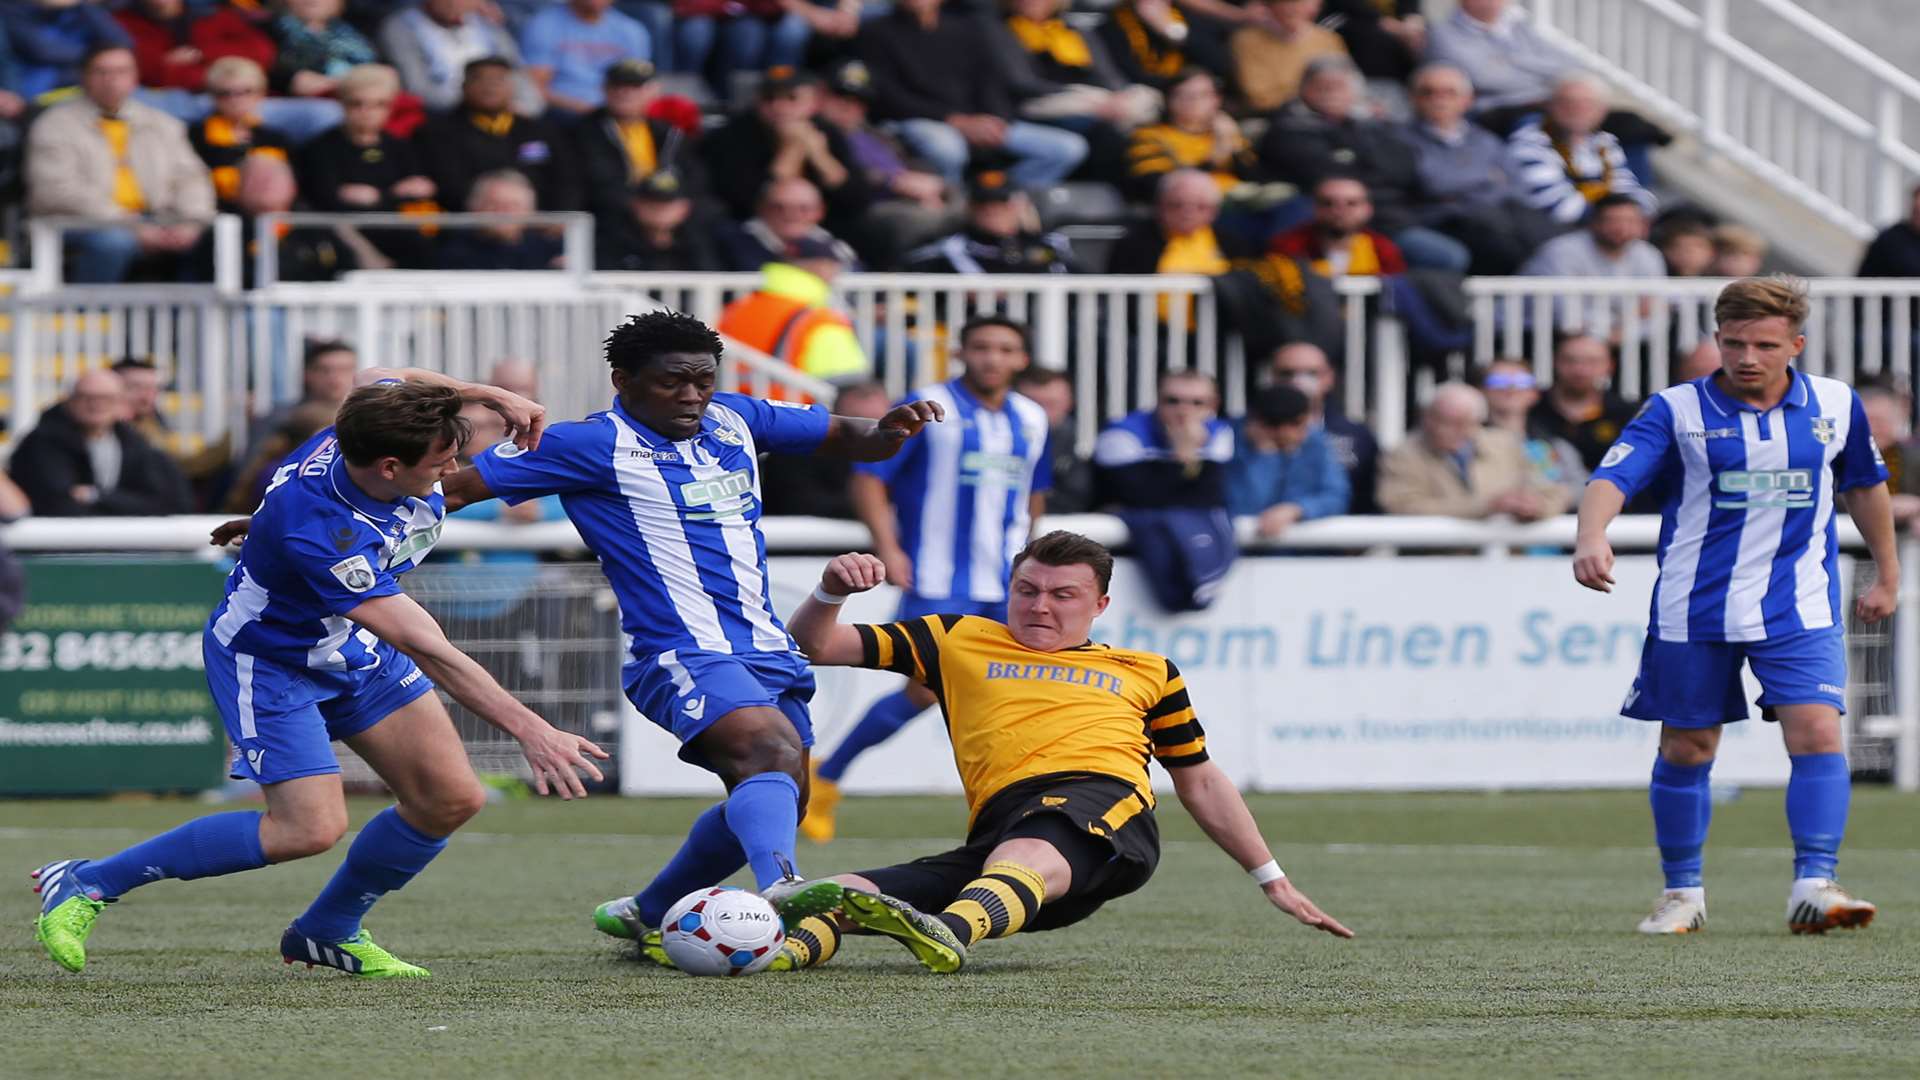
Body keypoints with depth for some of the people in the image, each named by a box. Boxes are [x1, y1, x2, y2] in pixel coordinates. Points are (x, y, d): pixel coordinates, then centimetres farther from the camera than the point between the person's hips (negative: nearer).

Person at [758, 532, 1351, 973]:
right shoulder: (959, 642, 31)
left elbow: (1200, 782, 40)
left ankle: (947, 934, -71)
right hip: (999, 825, 2)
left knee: (1024, 858, -42)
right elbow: (815, 646, 29)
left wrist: (1273, 881, 38)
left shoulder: (1147, 672, 33)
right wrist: (831, 592, 7)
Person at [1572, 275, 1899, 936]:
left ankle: (1814, 886, -16)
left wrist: (1887, 575, 25)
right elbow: (1613, 477, -20)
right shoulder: (1678, 410, -7)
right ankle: (1682, 892, 22)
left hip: (1800, 608, 1)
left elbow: (1864, 485, 20)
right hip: (1695, 609, -1)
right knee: (1686, 749, 7)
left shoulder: (1836, 405, 3)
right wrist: (1591, 538, -40)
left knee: (1818, 733, -16)